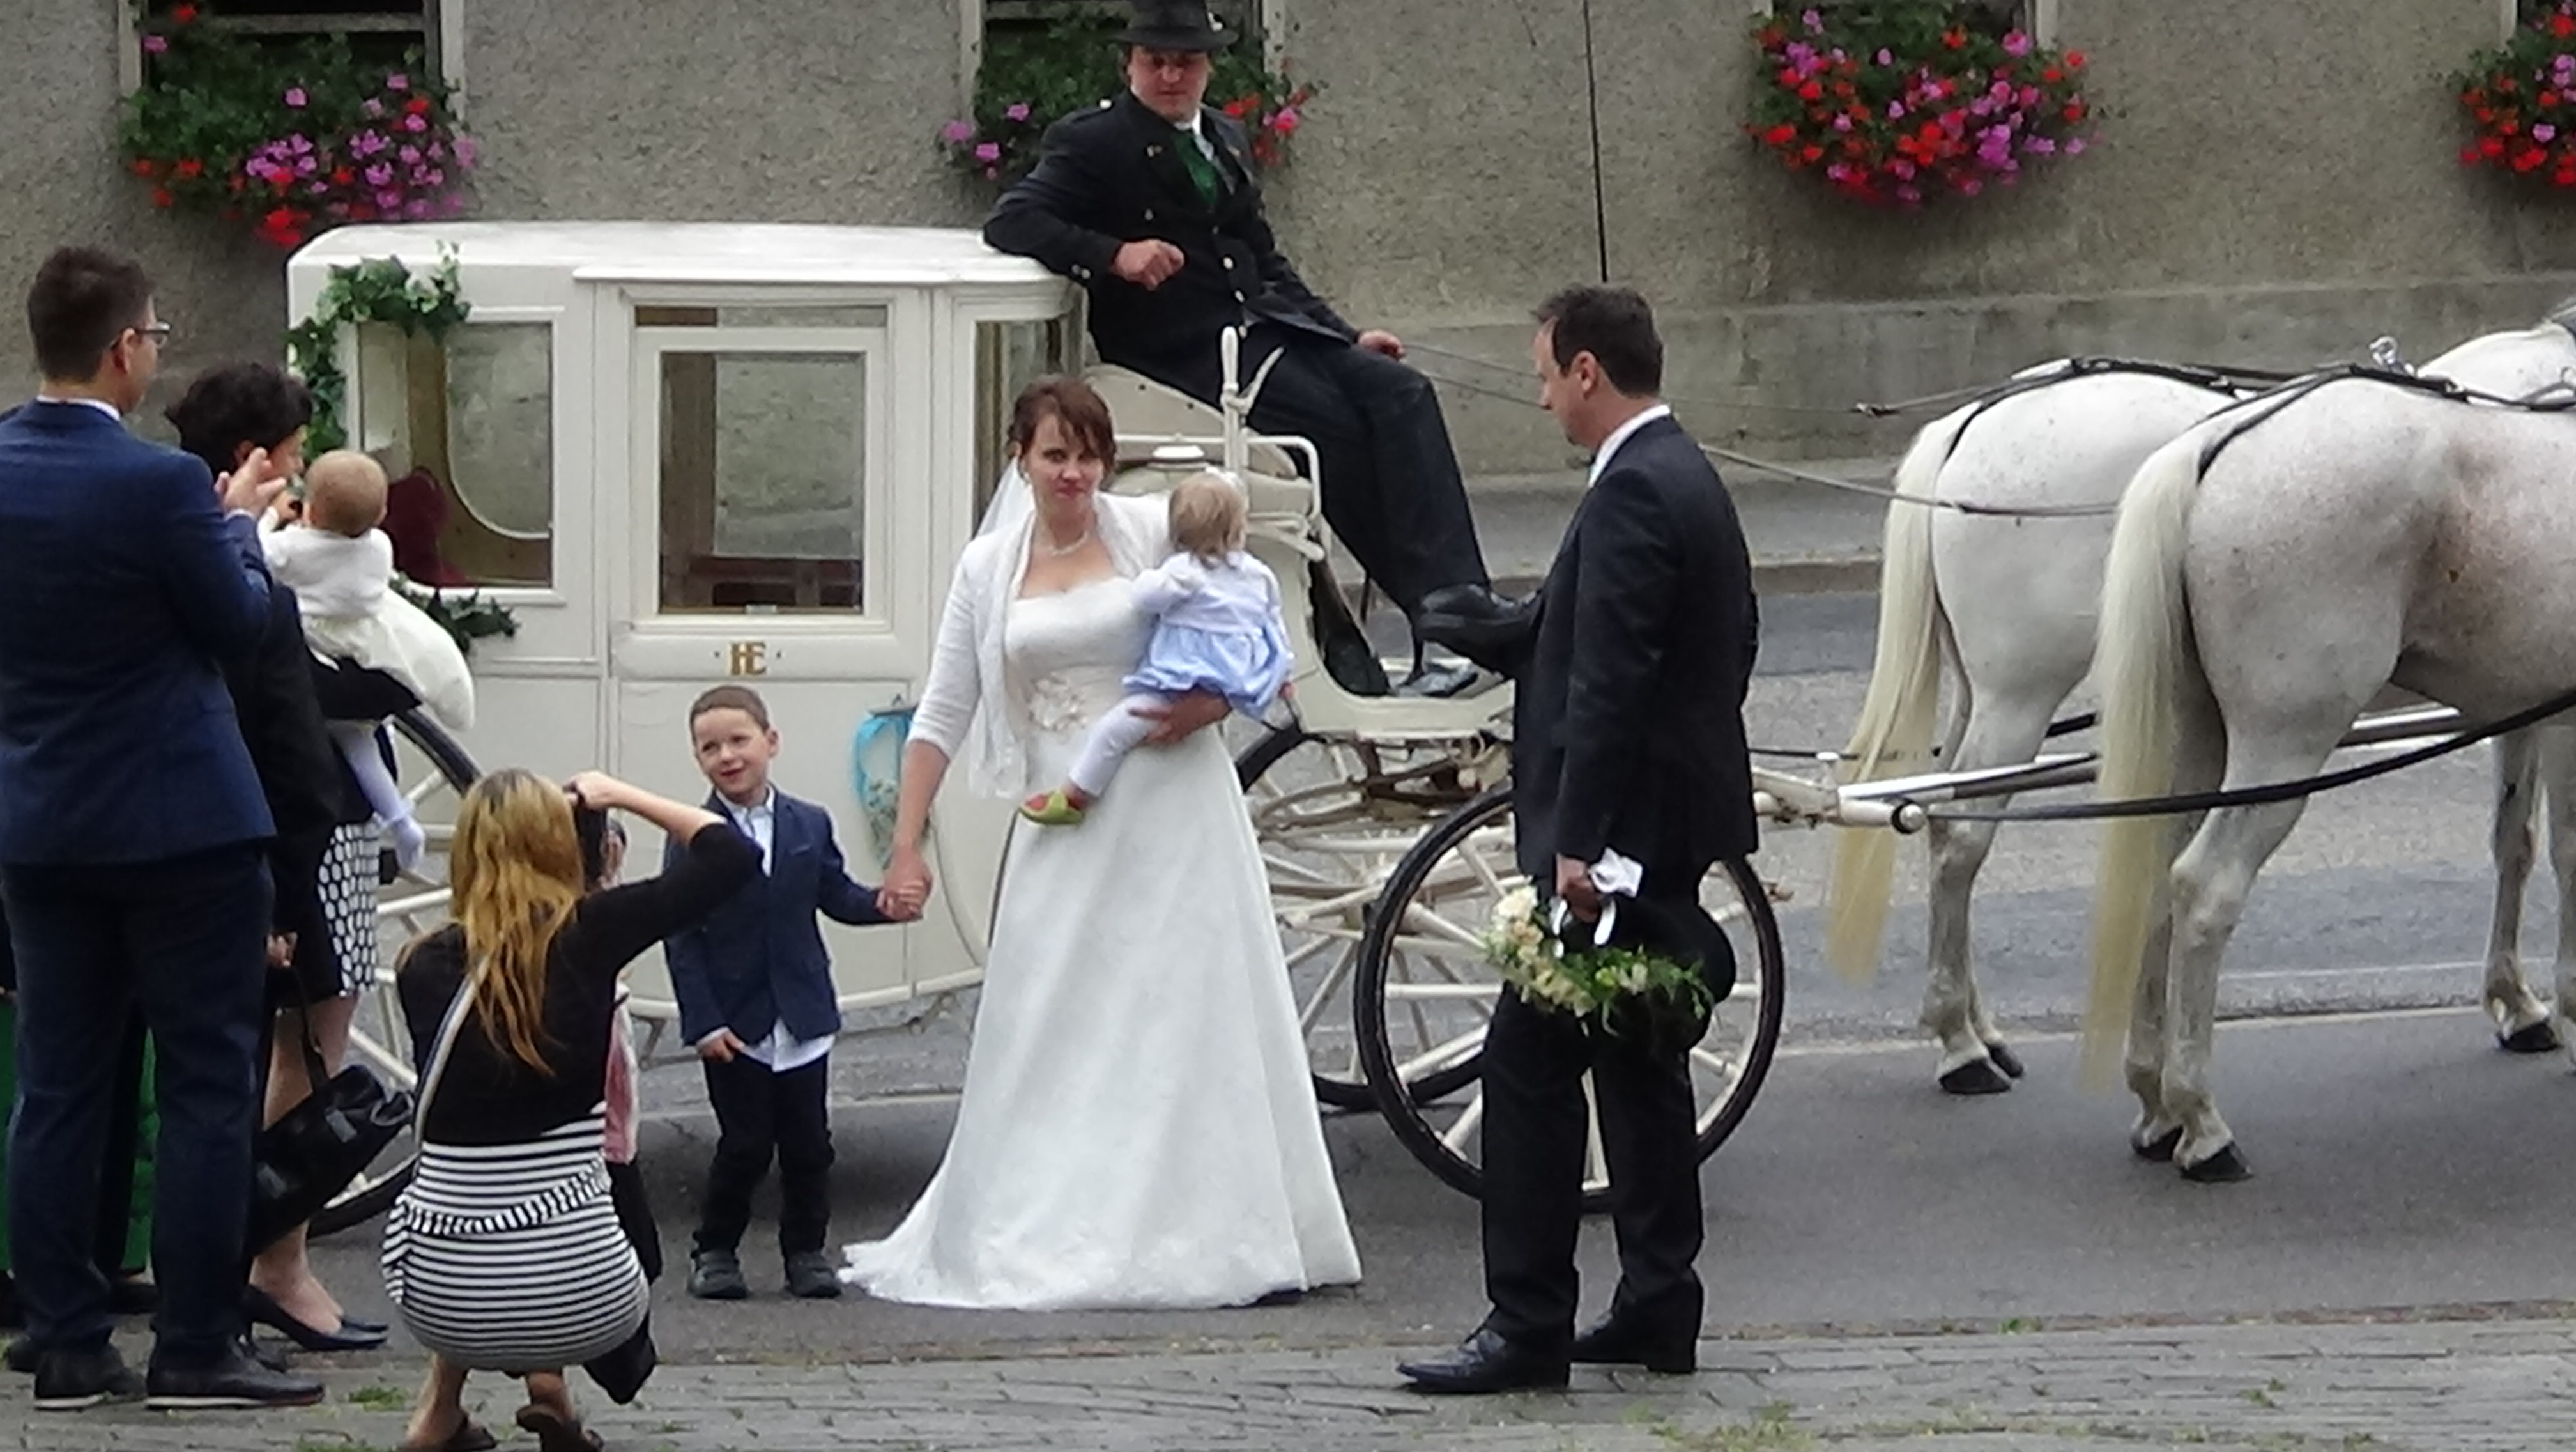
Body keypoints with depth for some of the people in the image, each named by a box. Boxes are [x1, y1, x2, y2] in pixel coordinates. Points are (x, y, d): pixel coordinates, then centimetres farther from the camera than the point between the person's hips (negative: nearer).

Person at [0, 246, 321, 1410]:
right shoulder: (159, 485, -19)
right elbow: (240, 624, -8)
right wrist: (238, 521, 10)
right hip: (178, 823, -6)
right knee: (206, 1086, 1)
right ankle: (195, 1347, 1)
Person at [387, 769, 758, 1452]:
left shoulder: (423, 966, 1)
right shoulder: (588, 936, -6)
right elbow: (733, 855, 1)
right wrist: (619, 796, 12)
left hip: (442, 1292, 2)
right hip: (577, 1293, -2)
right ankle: (549, 1378, 11)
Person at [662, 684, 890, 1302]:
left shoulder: (810, 827, 5)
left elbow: (838, 897, 9)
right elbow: (681, 939, -8)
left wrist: (882, 903, -13)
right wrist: (703, 1022, -14)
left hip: (803, 1019, 3)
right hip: (734, 1028, -3)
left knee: (808, 1145, 7)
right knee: (744, 1146, -1)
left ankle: (806, 1252, 19)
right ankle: (715, 1252, 15)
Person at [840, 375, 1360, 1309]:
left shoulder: (1155, 533, 0)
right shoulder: (988, 567, 6)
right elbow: (941, 717, 7)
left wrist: (1216, 699, -14)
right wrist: (907, 848, 1)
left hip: (1172, 813, -2)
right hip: (1064, 829, 2)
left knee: (1190, 1021, 0)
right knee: (1050, 1039, 2)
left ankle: (1222, 1235, 5)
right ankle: (1042, 1240, 9)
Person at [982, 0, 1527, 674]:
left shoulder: (1225, 138, 21)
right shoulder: (1094, 142, 0)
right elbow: (1010, 220, -11)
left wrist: (1345, 337, 16)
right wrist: (1114, 254, -25)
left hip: (1262, 321, 7)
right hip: (1186, 354, -7)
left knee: (1401, 392, -17)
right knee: (1335, 419, -26)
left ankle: (1451, 592, -28)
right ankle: (1431, 596, -20)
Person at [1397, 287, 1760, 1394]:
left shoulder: (1632, 495, -18)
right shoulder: (1686, 476, 14)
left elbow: (1608, 681, -24)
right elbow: (1728, 647, 20)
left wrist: (1578, 841, -23)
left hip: (1624, 831, -11)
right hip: (1676, 823, 11)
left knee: (1530, 1061, -7)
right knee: (1639, 1064, 15)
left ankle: (1528, 1325, -6)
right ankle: (1658, 1305, 19)